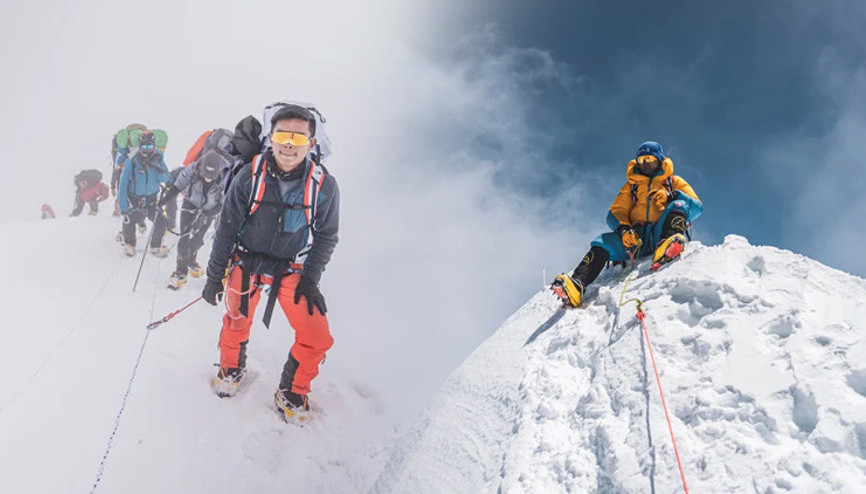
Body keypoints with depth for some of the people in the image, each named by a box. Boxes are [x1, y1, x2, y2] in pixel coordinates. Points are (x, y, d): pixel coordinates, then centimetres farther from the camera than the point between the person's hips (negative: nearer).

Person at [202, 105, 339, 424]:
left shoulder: (324, 186, -15)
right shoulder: (250, 176, -16)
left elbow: (326, 237, -2)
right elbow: (226, 228, -6)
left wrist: (310, 281, -5)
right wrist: (214, 276, -3)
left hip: (291, 271, 1)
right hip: (247, 263, 0)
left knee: (317, 339, -5)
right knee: (236, 326, 13)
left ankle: (291, 396, 20)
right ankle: (231, 371, 47)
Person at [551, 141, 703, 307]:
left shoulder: (674, 182, 22)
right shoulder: (631, 185, 28)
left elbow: (697, 207, 8)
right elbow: (615, 213, 15)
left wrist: (672, 197, -11)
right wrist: (623, 228, -9)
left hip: (660, 235, -2)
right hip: (636, 237, 2)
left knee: (678, 205, -27)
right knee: (603, 243, -23)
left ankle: (667, 249, -54)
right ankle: (577, 284, -44)